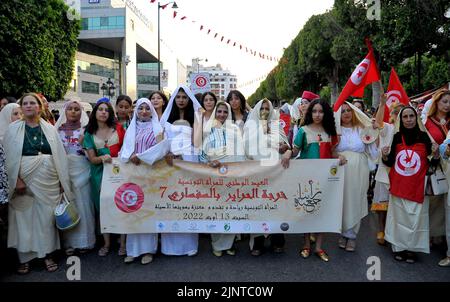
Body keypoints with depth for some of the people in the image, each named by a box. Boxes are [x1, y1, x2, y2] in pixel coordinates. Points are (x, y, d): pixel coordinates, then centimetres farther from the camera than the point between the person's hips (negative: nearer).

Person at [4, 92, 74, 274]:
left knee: (47, 217, 5)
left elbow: (60, 155, 5)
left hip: (48, 181, 1)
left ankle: (47, 255, 18)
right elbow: (8, 156, -1)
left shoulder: (50, 129, 6)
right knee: (24, 218, 4)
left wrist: (63, 180, 2)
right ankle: (24, 258, 18)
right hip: (24, 181, -1)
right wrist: (16, 179, -11)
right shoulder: (13, 129, 3)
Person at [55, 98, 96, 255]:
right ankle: (69, 241, 14)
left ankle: (84, 240, 15)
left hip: (81, 170, -1)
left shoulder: (86, 129, 4)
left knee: (82, 202, 2)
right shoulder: (59, 129, 8)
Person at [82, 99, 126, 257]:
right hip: (100, 173, 2)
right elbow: (92, 159, 0)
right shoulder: (89, 134, 7)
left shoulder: (118, 128, 4)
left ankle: (123, 242, 9)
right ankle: (107, 243, 20)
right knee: (102, 207, 5)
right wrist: (102, 158, -19)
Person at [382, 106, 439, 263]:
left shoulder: (424, 137, -2)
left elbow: (433, 163, 1)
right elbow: (390, 163, 5)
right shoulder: (396, 137, 0)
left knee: (416, 218, 4)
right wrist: (385, 156, -15)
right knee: (399, 217, 10)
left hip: (417, 187, -1)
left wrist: (435, 155, -19)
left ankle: (412, 249, 21)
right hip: (398, 186, 1)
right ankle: (399, 247, 23)